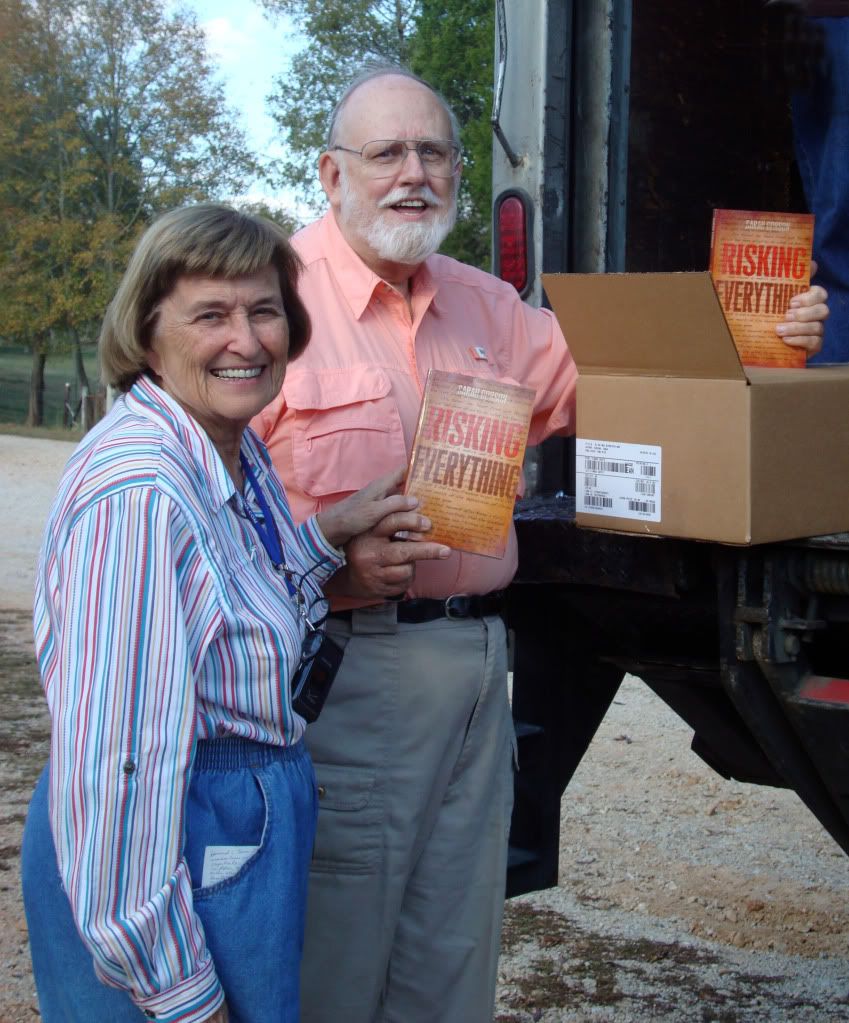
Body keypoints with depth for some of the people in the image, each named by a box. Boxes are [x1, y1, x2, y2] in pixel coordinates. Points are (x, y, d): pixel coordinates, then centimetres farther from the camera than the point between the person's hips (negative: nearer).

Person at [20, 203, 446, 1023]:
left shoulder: (237, 454, 7)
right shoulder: (138, 489, -24)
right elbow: (114, 755, -26)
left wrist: (327, 533, 7)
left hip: (249, 824, 10)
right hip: (169, 857, -9)